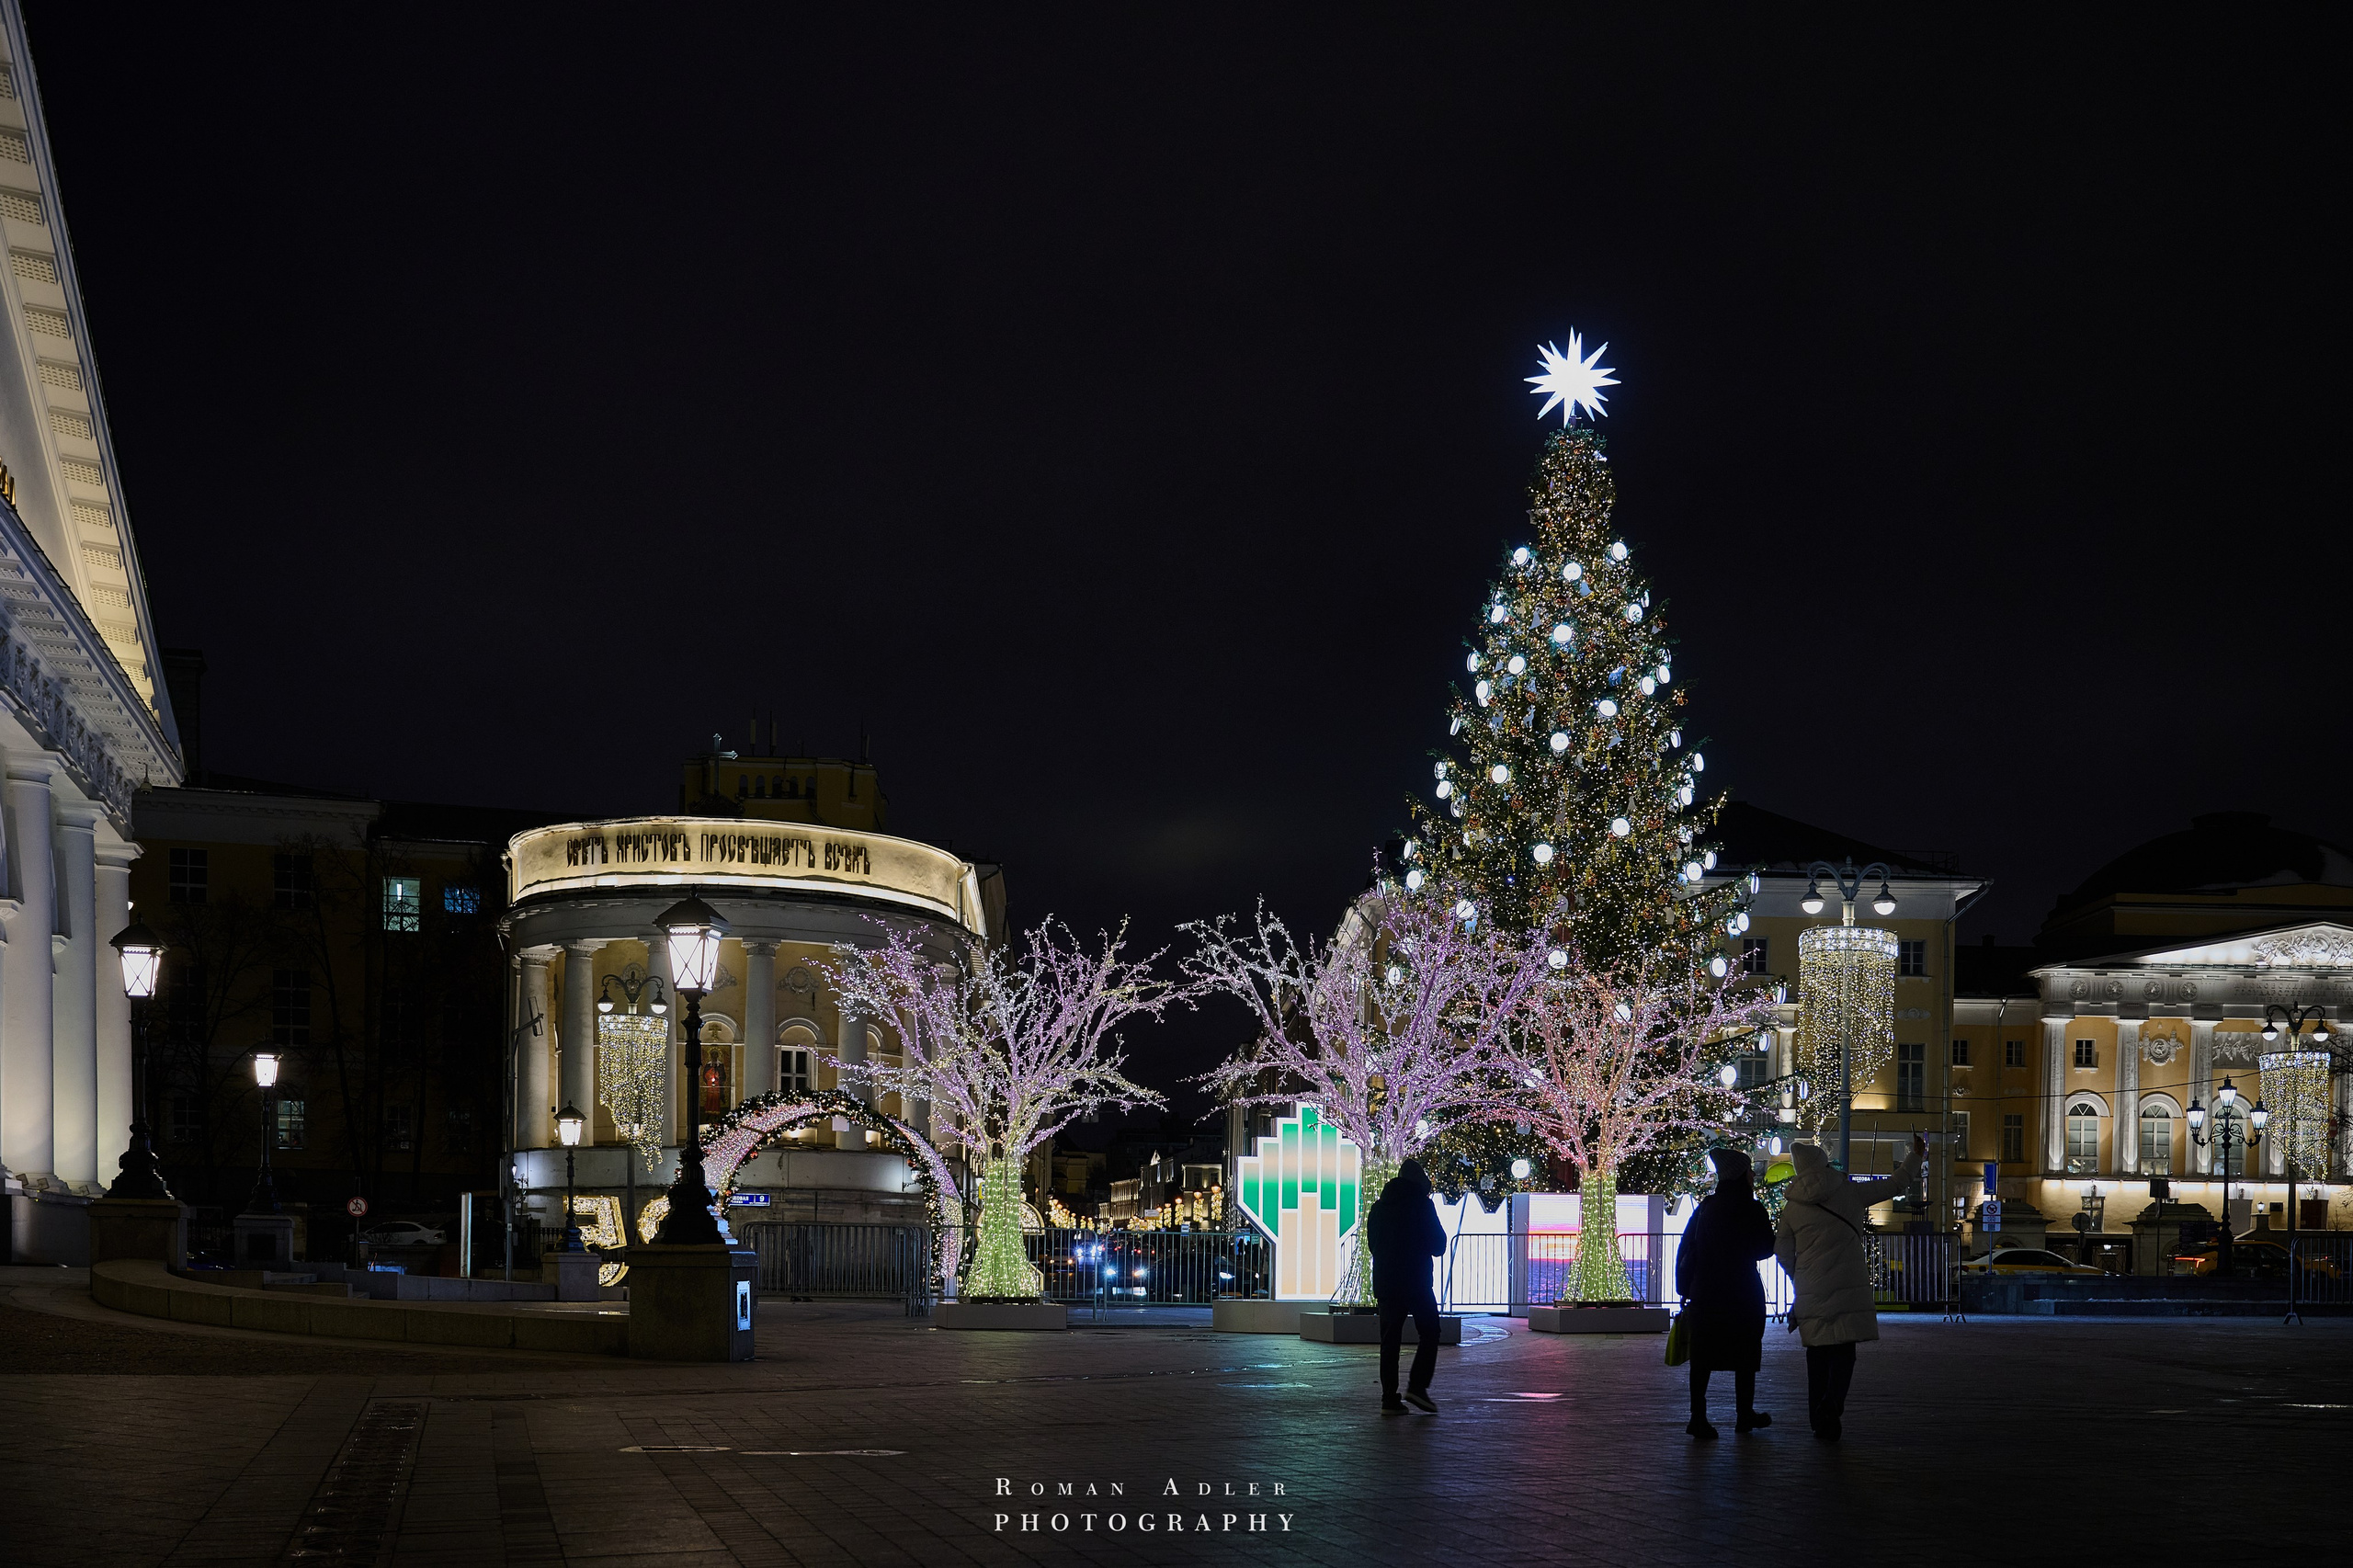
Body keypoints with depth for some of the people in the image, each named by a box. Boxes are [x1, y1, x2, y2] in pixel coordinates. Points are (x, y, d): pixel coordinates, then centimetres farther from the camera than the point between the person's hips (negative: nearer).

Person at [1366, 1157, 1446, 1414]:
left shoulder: (1379, 1207, 11)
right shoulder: (1422, 1204, -7)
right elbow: (1438, 1245, -5)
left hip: (1384, 1281, 5)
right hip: (1416, 1281, -5)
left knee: (1390, 1339, 6)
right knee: (1429, 1333, 7)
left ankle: (1389, 1398, 0)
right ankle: (1417, 1386, -8)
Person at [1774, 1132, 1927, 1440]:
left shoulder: (1792, 1208, 4)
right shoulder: (1849, 1193, -1)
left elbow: (1783, 1253, 9)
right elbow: (1895, 1185, 8)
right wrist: (1916, 1155, 22)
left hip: (1811, 1296, 2)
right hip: (1848, 1293, -2)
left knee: (1817, 1356, 12)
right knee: (1843, 1354, -3)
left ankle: (1818, 1417, 14)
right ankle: (1831, 1409, -20)